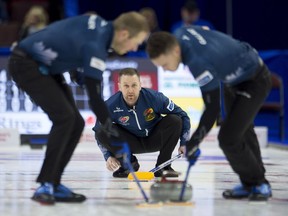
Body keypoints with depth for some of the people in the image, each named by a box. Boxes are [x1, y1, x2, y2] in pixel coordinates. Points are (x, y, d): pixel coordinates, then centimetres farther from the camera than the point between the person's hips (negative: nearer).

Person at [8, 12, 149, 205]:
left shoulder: (101, 23, 0)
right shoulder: (95, 46, -27)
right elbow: (94, 97, -27)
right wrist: (114, 133, -23)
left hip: (44, 67, 10)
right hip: (25, 64, -10)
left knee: (76, 123, 2)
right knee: (64, 117, -22)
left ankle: (53, 185, 6)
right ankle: (46, 185, -18)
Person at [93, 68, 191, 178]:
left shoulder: (154, 97, -26)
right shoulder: (110, 106, -24)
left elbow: (182, 116, -15)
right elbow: (99, 132, -7)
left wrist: (184, 143, -21)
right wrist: (108, 156, -17)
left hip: (154, 140, 0)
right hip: (132, 143, 0)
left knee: (175, 120, -26)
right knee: (102, 132, -25)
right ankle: (129, 163, -3)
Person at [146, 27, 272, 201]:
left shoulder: (200, 65, -39)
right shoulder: (182, 34, -15)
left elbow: (212, 109, -32)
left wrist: (191, 145, -26)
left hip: (254, 82, -10)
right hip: (235, 77, 10)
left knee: (229, 138, -15)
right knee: (242, 131, 20)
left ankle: (259, 184, 5)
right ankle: (250, 183, 34)